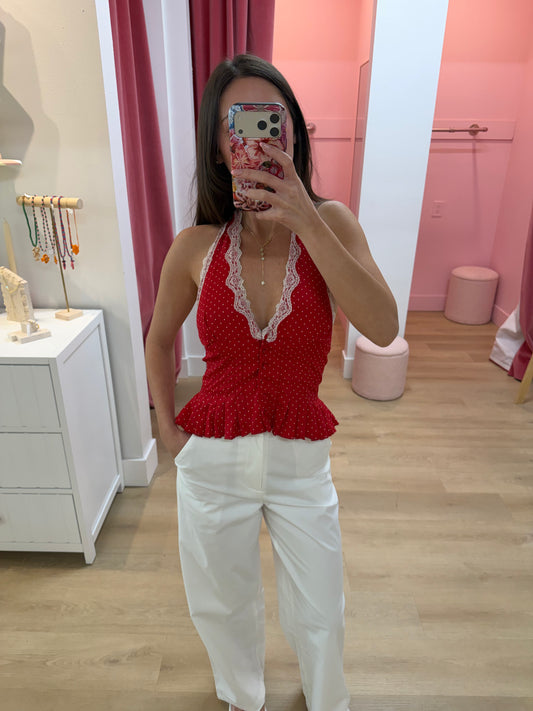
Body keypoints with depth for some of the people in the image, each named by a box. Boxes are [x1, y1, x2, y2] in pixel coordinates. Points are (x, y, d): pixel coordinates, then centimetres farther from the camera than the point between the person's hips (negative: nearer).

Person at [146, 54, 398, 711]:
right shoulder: (196, 245, -9)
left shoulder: (330, 223, -10)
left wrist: (306, 222, -30)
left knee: (318, 619, 20)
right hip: (212, 460, 1)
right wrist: (168, 429, 4)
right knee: (221, 607, 25)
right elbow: (160, 340, 7)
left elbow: (383, 329, -25)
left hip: (300, 459, 0)